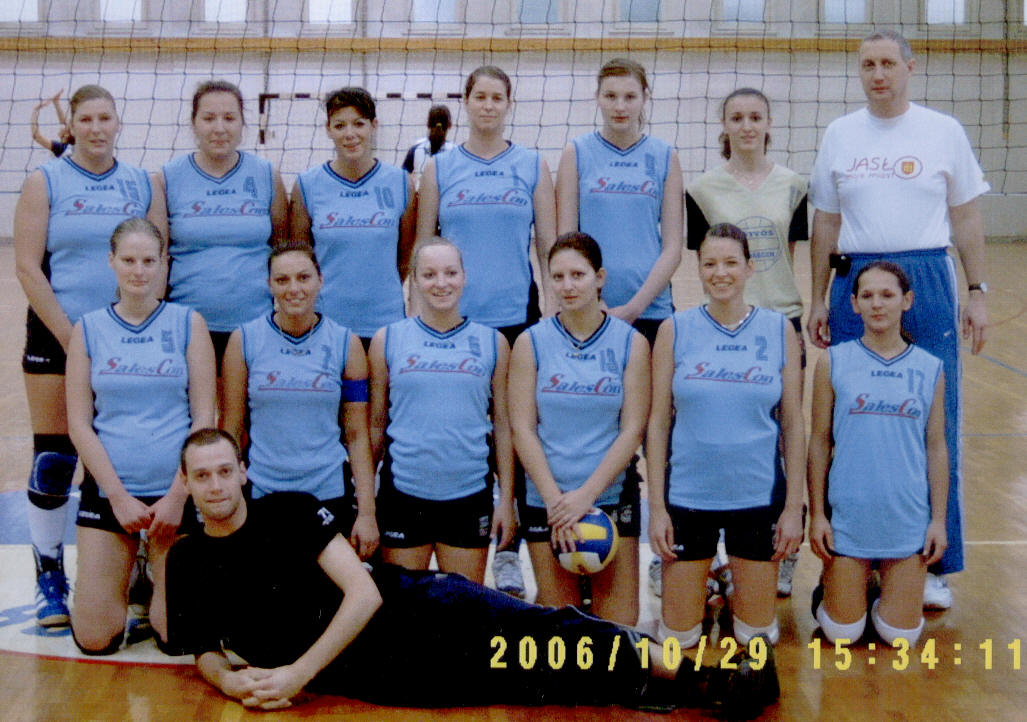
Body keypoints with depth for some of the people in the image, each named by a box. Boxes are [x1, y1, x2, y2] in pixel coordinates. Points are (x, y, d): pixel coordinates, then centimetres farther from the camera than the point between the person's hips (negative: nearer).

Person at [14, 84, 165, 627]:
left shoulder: (143, 185, 8)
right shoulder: (45, 183, 2)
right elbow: (27, 267, -4)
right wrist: (71, 337, -11)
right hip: (56, 338, -2)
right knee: (53, 459, -1)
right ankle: (50, 579, 12)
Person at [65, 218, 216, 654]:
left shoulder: (188, 323, 2)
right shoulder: (89, 329, 4)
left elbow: (204, 417, -1)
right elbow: (79, 424, 1)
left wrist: (177, 496, -9)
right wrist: (119, 496, -8)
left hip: (176, 490, -1)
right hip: (108, 490, 1)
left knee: (177, 634, -2)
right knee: (94, 640, 0)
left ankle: (159, 572, 28)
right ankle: (125, 571, 29)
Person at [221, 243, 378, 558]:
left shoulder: (346, 344, 2)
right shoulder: (244, 340, 1)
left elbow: (357, 435, 3)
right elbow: (231, 428, 5)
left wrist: (367, 513, -1)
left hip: (331, 496, 0)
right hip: (261, 494, 0)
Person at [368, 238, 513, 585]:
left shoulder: (492, 342, 6)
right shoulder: (387, 339, 4)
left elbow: (503, 424, 7)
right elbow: (375, 424, 8)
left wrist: (507, 499, 4)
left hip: (469, 494, 1)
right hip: (403, 494, 0)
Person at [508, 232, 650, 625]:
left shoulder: (631, 343, 2)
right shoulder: (532, 342, 2)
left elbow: (632, 430, -3)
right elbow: (522, 429, -2)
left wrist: (586, 495, -11)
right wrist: (554, 500, -10)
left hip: (613, 494, 0)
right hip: (547, 499, 0)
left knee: (620, 626, -1)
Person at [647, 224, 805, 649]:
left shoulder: (779, 331, 0)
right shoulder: (675, 330, -2)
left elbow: (793, 423, 2)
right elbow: (658, 421, -1)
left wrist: (794, 506, -1)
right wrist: (656, 506, -4)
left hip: (759, 497, 1)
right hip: (688, 497, 0)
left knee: (757, 635, 8)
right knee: (678, 635, 7)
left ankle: (737, 592, 37)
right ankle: (704, 585, 35)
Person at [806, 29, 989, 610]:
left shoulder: (944, 132, 4)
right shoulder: (840, 135, 8)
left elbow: (967, 217, 6)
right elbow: (826, 223, 11)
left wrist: (977, 292, 0)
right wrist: (818, 300, 8)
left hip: (928, 281, -1)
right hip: (855, 281, 2)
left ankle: (935, 564, 9)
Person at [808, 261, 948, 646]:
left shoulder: (930, 368, 2)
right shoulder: (833, 362, -2)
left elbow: (936, 447, 6)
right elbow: (819, 441, 0)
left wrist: (939, 519, 3)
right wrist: (816, 513, -2)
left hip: (909, 522, 1)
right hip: (848, 518, -1)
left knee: (902, 635, 4)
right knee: (842, 632, 4)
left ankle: (882, 594, 34)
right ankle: (828, 589, 34)